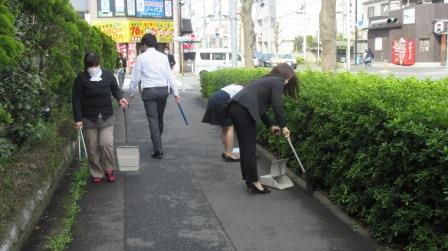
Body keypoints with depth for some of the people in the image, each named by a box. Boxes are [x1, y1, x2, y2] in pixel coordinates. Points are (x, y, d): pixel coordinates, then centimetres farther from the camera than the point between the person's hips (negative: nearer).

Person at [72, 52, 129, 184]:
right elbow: (76, 99, -6)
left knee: (107, 144, -8)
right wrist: (78, 119, -10)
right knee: (92, 148, 5)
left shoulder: (108, 75, -2)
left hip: (106, 117, 1)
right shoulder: (81, 78, -7)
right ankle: (96, 173, 21)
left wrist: (120, 98, -7)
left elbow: (115, 89, 16)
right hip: (89, 119, -1)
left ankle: (109, 169, 15)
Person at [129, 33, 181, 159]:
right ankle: (157, 143, 32)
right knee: (160, 118, 17)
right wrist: (176, 92, 12)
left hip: (149, 91, -4)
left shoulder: (141, 57, -3)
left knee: (153, 119, -4)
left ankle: (158, 150, -10)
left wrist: (132, 93, 11)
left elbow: (135, 77, -1)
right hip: (163, 90, 4)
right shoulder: (163, 56, 7)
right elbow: (170, 76, 8)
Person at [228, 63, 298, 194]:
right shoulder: (277, 82, 3)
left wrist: (270, 125, 31)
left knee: (245, 148, 14)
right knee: (249, 149, -2)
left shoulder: (267, 80, 30)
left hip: (236, 108, 9)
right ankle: (254, 182, 5)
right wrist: (283, 126, 4)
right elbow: (277, 106, -6)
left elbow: (260, 105, 30)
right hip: (243, 110, -9)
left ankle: (249, 180, 22)